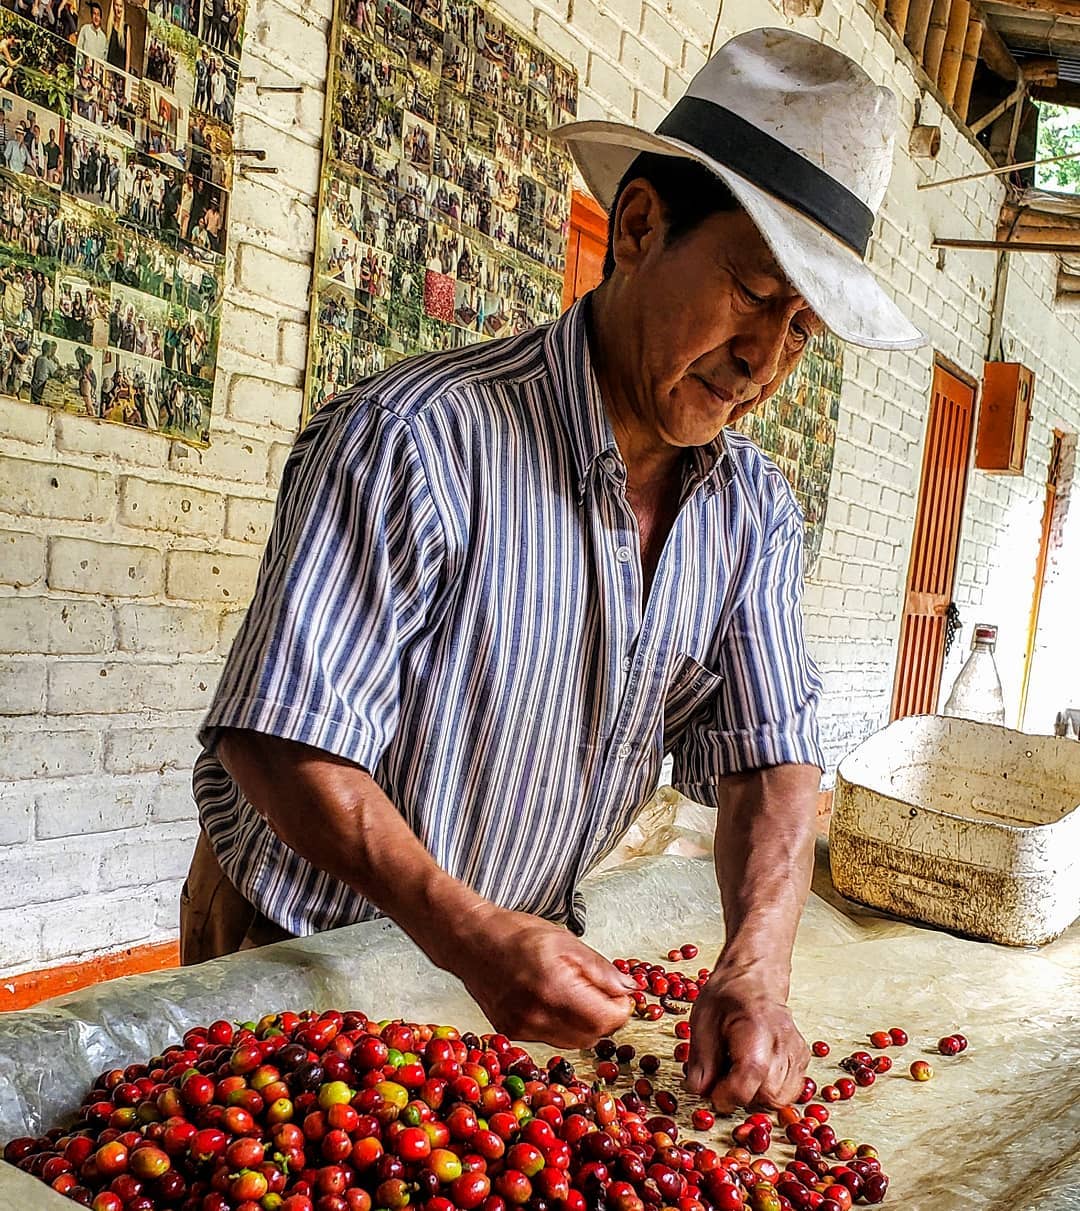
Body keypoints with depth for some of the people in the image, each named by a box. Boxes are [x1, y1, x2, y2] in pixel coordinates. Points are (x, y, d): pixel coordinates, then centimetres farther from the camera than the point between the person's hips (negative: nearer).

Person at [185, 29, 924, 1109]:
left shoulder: (754, 510, -4)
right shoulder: (416, 440, -26)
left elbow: (768, 754, -7)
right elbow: (279, 738, -27)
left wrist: (756, 962, -23)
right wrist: (471, 939, -34)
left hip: (531, 943, 5)